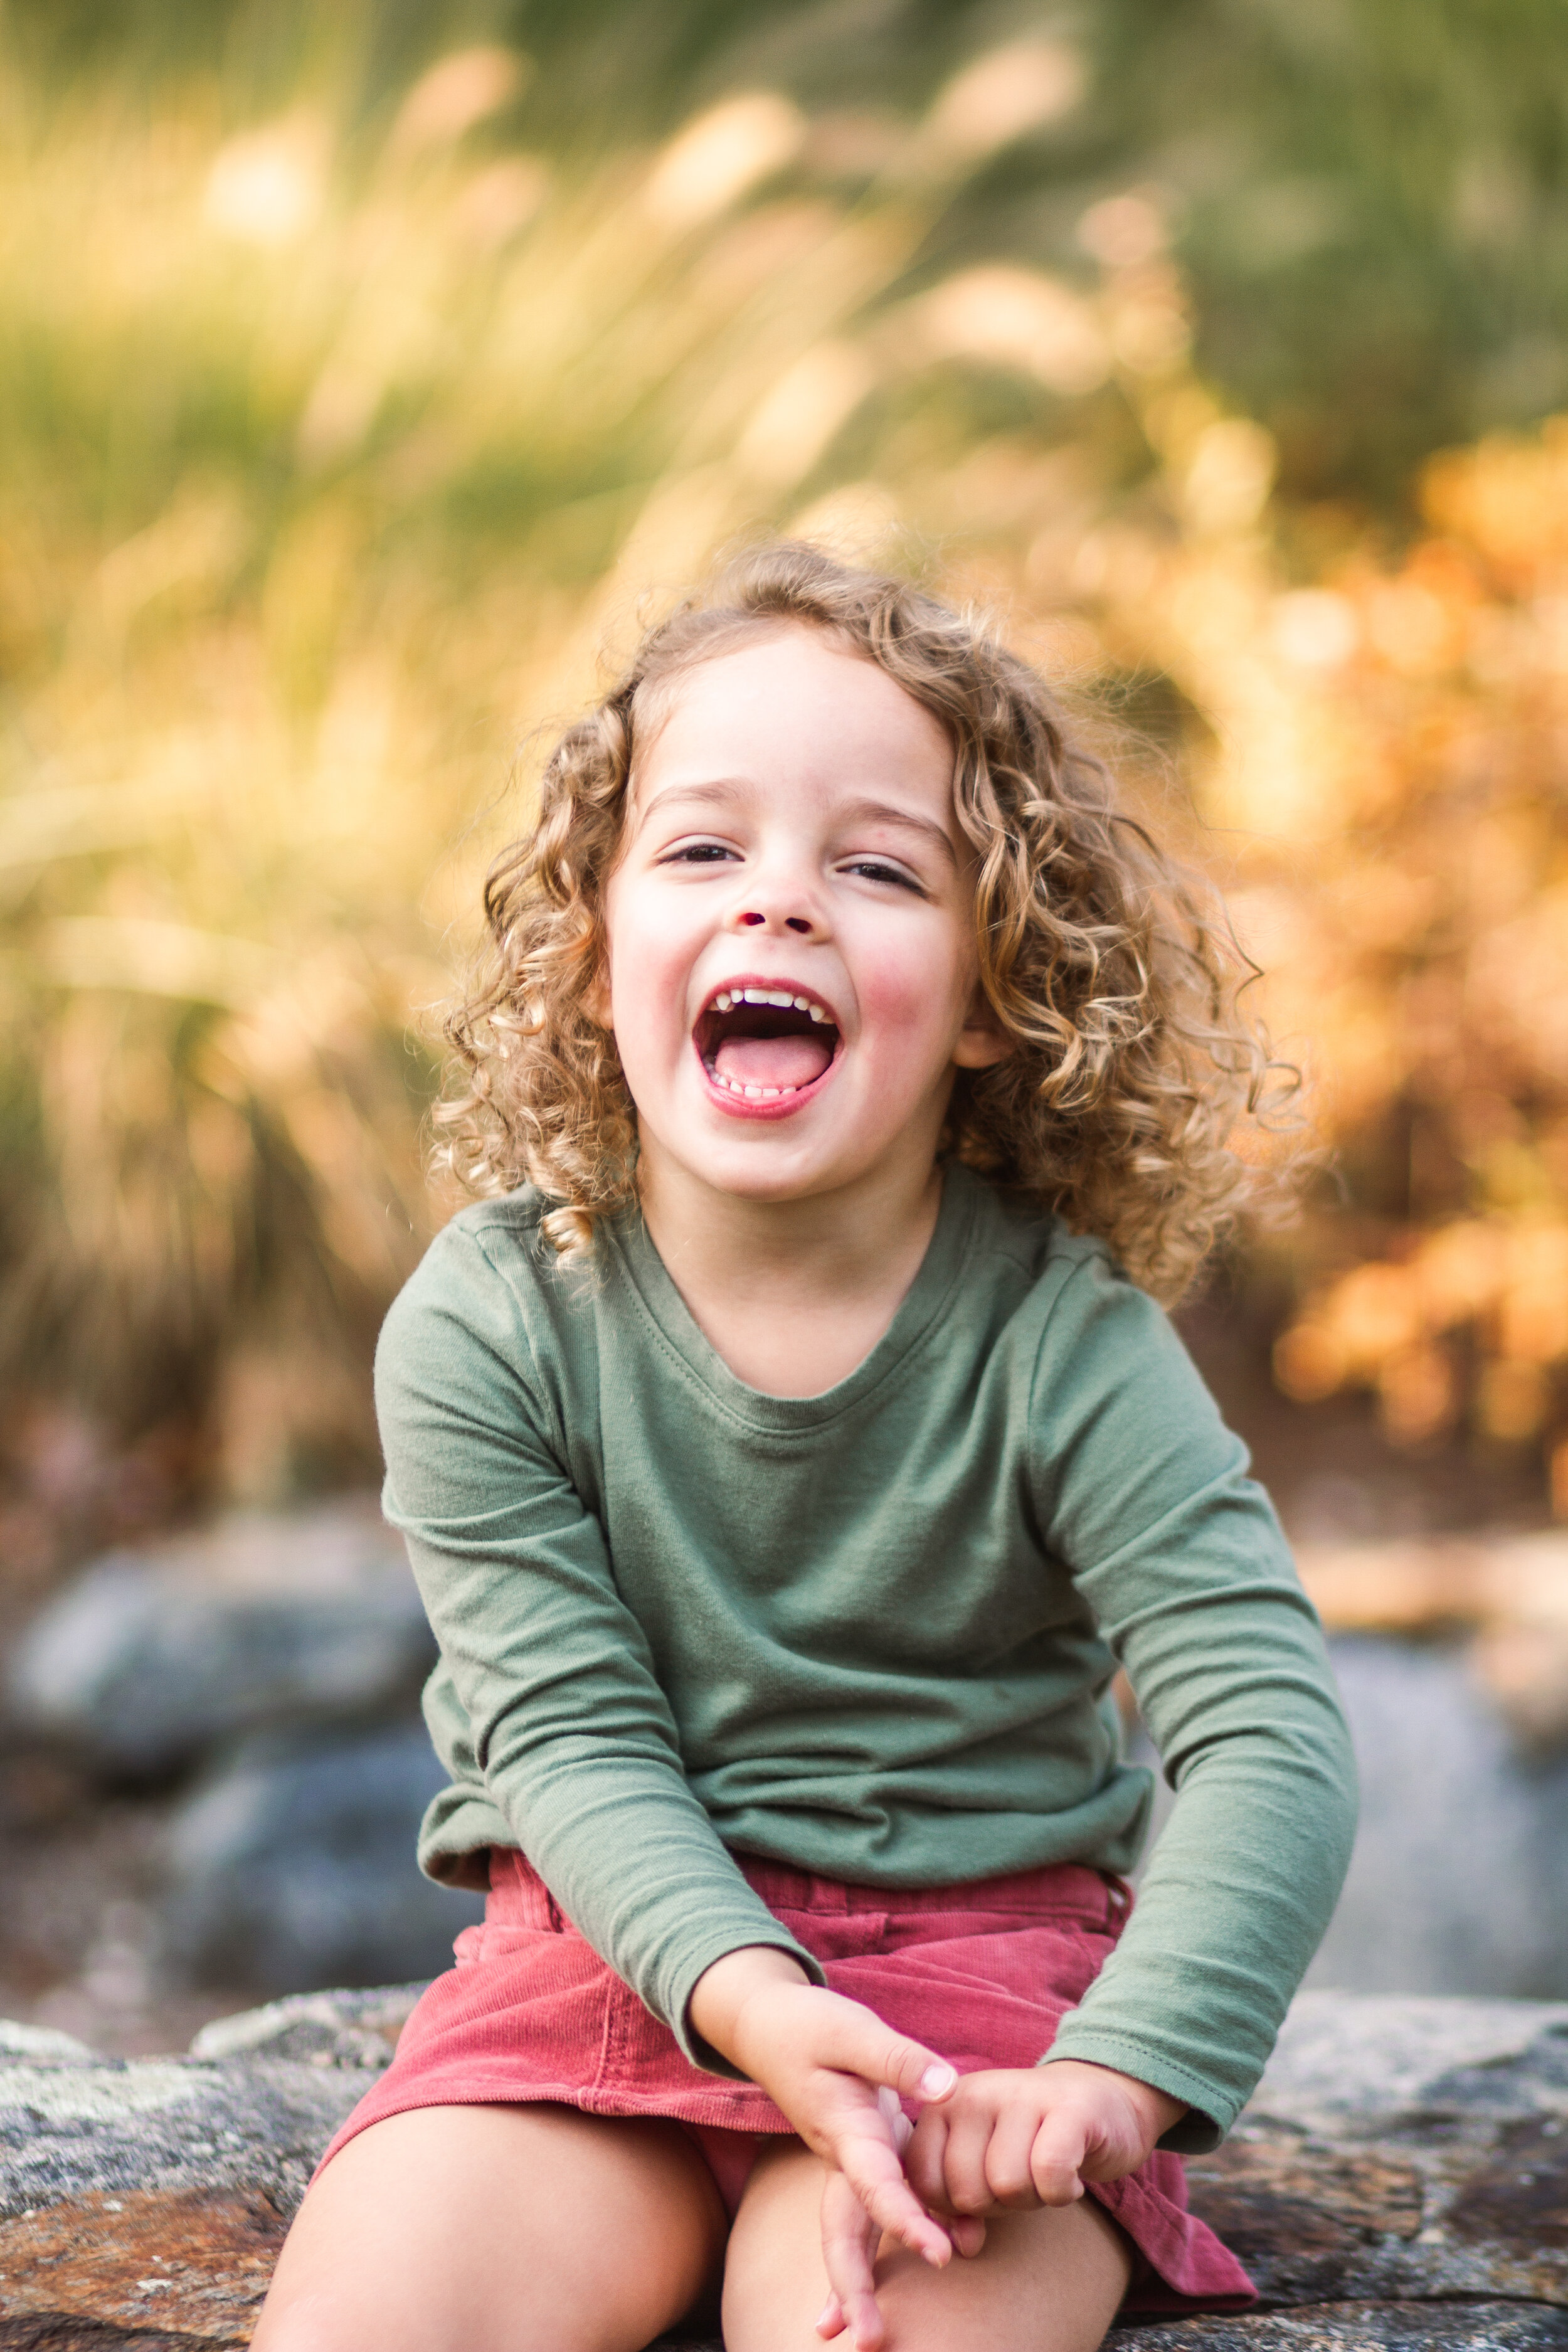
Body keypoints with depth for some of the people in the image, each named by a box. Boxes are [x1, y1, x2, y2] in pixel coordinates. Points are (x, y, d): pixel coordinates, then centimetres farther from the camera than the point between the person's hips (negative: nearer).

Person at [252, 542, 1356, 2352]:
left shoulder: (1063, 1341, -10)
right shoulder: (489, 1321, -6)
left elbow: (1272, 1740, -14)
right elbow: (573, 1735, -9)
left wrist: (1113, 2076, -29)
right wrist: (749, 1995, -27)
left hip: (981, 1948, -2)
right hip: (617, 1944, 2)